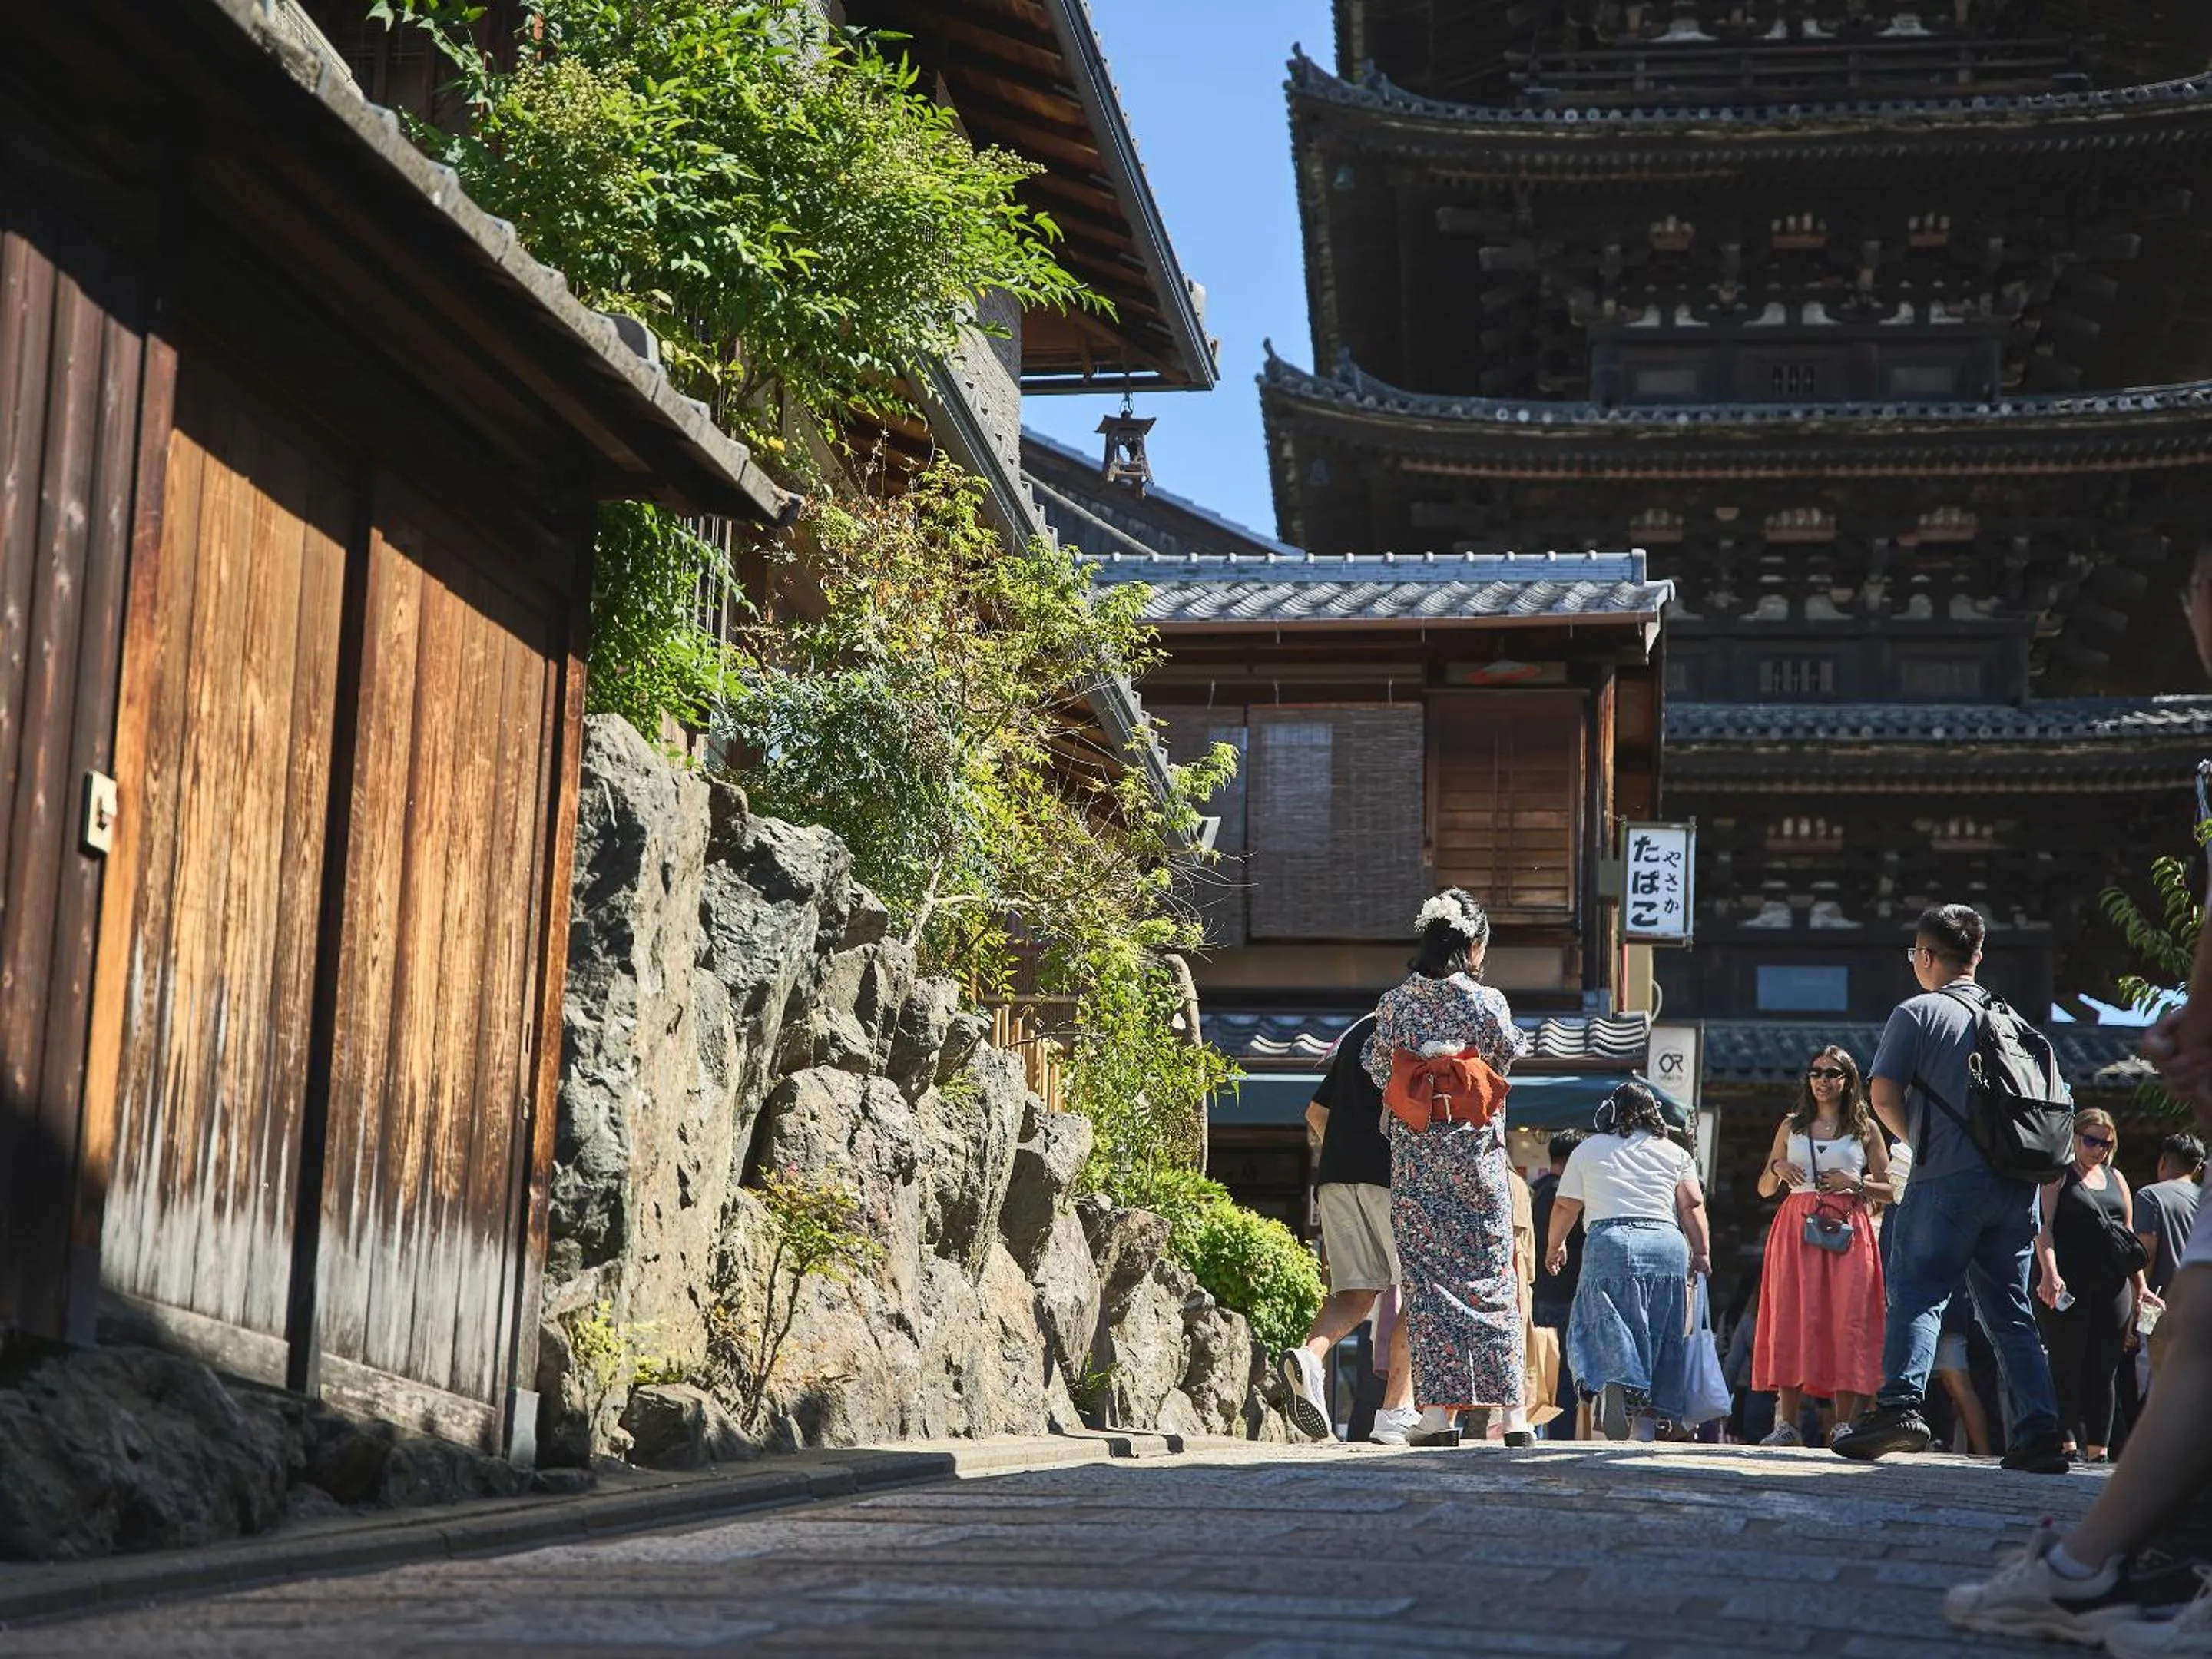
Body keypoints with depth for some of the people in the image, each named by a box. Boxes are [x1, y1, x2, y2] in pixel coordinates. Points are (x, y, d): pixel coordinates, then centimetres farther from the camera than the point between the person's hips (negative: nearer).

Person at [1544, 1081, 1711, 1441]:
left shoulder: (1588, 1149, 16)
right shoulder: (1675, 1153, 19)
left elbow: (1565, 1206, 17)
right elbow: (1692, 1205, 7)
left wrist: (1555, 1246, 31)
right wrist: (1702, 1253, 10)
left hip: (1610, 1243, -2)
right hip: (1668, 1245, 2)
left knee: (1610, 1330, -9)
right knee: (1662, 1338, 8)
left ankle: (1617, 1384, -40)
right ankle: (1648, 1425, 7)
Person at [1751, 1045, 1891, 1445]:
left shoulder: (1865, 1129, 11)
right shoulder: (1791, 1127, 16)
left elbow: (1888, 1190, 10)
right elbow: (1764, 1189, 18)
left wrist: (1857, 1184, -8)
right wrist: (1777, 1167, -2)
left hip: (1848, 1231, -1)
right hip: (1796, 1228, 1)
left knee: (1847, 1322, -8)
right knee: (1791, 1318, -7)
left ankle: (1845, 1425, -7)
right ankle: (1787, 1424, -8)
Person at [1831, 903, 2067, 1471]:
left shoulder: (1918, 1012, 0)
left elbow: (1884, 1095, -7)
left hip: (1949, 1176, -5)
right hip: (2016, 1181, 6)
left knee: (1917, 1292, -5)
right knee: (2010, 1311, 9)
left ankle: (1900, 1404, -22)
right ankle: (2038, 1432, 2)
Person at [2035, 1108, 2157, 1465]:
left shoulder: (2116, 1179, 21)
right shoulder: (2058, 1175, 5)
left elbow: (2129, 1235, 23)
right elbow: (2044, 1227, -7)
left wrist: (2140, 1285, 14)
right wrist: (2050, 1272, -22)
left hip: (2112, 1286, 5)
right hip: (2067, 1285, -5)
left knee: (2105, 1369, 3)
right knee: (2067, 1362, -6)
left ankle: (2098, 1449, 4)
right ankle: (2067, 1442, -9)